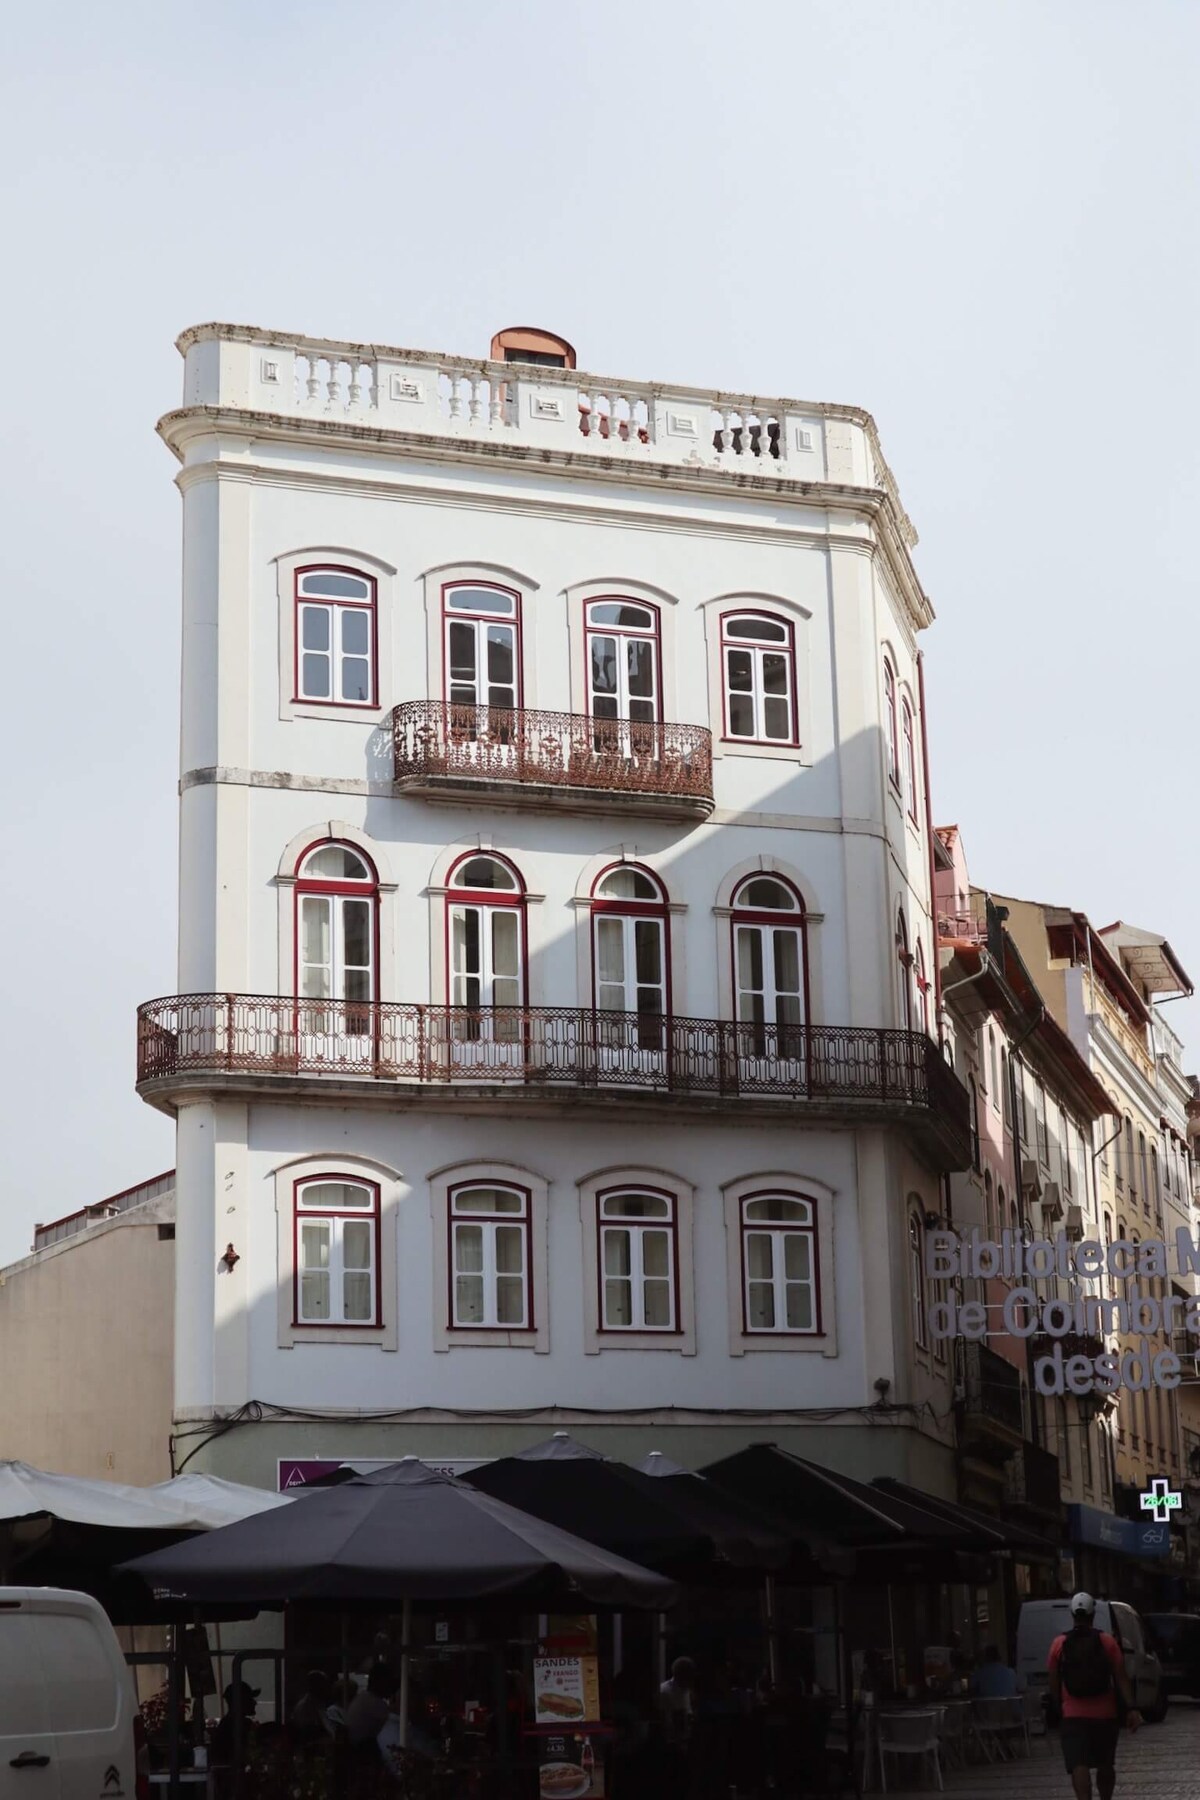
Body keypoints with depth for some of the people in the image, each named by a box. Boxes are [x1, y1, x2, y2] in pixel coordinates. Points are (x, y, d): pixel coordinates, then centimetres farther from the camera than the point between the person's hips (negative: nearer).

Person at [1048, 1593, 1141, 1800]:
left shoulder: (1059, 1644, 0)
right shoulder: (1108, 1642, 0)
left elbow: (1054, 1684, 5)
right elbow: (1120, 1679, -6)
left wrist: (1059, 1707, 18)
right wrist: (1131, 1709, -7)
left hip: (1073, 1716, -2)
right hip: (1105, 1714, 2)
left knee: (1079, 1765, -11)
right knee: (1105, 1765, 18)